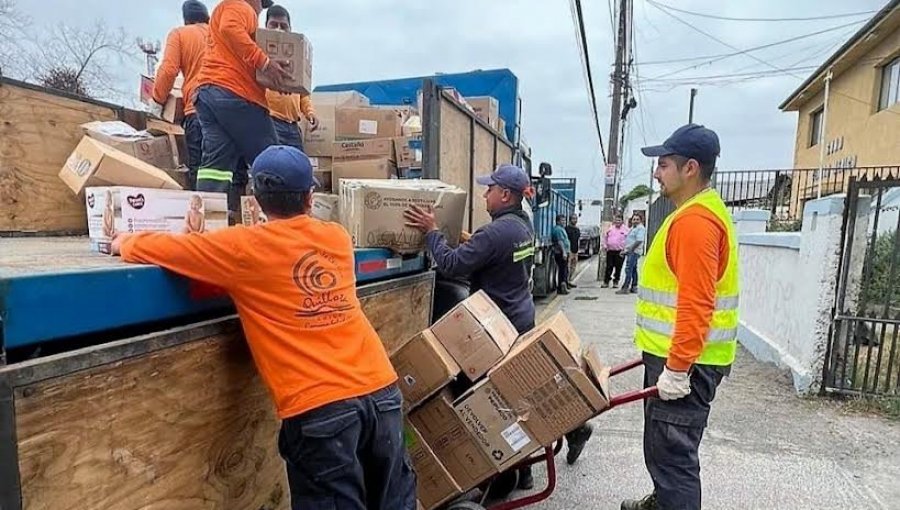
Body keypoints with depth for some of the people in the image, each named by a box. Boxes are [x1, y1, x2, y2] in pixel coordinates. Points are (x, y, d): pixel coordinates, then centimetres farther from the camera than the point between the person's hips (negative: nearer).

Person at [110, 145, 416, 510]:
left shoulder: (245, 248, -5)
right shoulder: (337, 238, 8)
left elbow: (159, 248, 5)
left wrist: (124, 242, 27)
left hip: (320, 408, -5)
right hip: (382, 390, 5)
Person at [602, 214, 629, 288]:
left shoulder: (625, 229, 1)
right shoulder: (611, 228, 10)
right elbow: (605, 237, 18)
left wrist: (625, 249, -9)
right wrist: (604, 245, 7)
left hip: (620, 252, -2)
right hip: (610, 251, 2)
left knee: (618, 268, 4)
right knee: (609, 267, 3)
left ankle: (616, 282, 17)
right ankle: (606, 282, 9)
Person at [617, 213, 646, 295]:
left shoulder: (641, 228, -11)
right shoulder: (632, 228, 20)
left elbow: (639, 241, -21)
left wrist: (630, 249, -19)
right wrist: (624, 249, 17)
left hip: (634, 252, -10)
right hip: (630, 251, 10)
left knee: (629, 269, -13)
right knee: (633, 270, 12)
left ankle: (625, 288, -14)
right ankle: (634, 287, 17)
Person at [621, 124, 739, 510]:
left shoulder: (694, 219, -20)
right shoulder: (698, 212, 14)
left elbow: (696, 304, -26)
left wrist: (677, 369, -23)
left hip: (686, 361, -11)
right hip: (676, 354, 11)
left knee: (672, 453, 0)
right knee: (663, 447, 25)